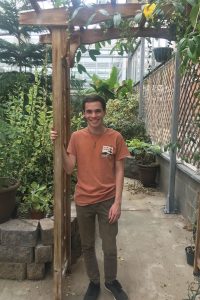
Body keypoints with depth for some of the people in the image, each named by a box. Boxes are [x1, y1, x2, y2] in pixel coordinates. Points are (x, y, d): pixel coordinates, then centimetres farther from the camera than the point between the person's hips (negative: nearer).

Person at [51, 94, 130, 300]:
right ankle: (94, 282, 41)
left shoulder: (115, 137, -8)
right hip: (83, 201, 2)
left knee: (110, 248, 10)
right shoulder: (76, 137, -3)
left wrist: (117, 202, -10)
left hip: (107, 200, -1)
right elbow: (69, 169, -5)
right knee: (87, 246, 17)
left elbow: (119, 171, -5)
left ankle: (111, 281, 39)